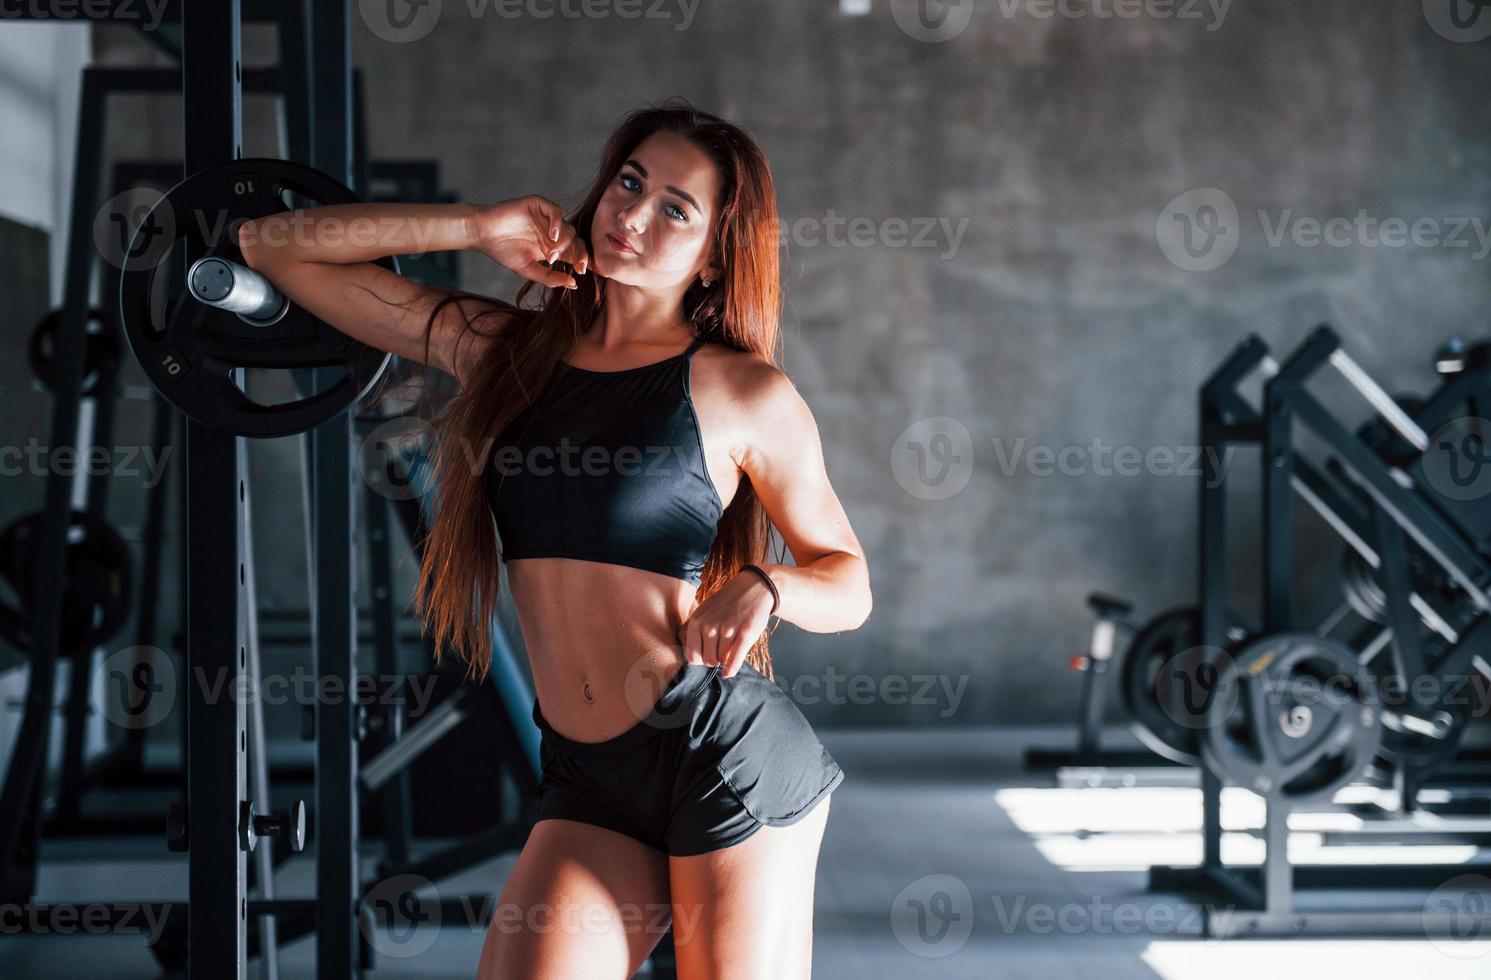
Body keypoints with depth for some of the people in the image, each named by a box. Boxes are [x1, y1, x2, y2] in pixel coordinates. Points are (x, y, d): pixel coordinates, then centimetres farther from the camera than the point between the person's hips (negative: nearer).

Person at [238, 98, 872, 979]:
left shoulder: (744, 394, -1)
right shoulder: (496, 345, 9)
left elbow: (848, 583, 6)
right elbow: (273, 245, 10)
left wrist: (763, 587, -16)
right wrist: (478, 228, 1)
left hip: (727, 753, -3)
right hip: (587, 777, 3)